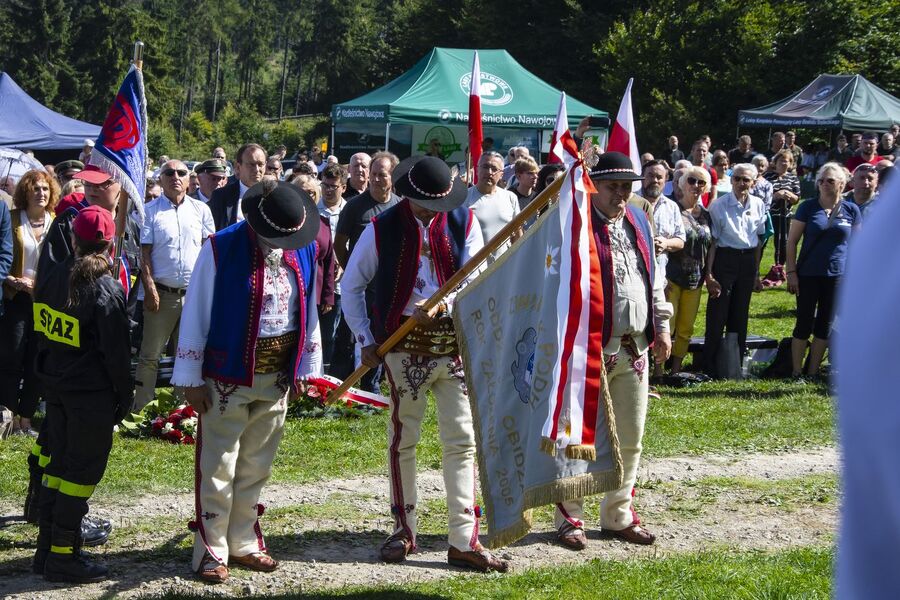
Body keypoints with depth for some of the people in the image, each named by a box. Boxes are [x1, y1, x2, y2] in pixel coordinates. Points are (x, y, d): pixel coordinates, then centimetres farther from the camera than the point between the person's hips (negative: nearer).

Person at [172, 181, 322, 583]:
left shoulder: (303, 249, 2)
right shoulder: (221, 249, -13)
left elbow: (309, 311, 11)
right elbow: (195, 314, -10)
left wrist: (307, 368, 11)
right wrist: (190, 380, -10)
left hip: (277, 378, 5)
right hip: (228, 377, -5)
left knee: (256, 467, 15)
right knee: (218, 468, 1)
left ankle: (244, 543, 26)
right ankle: (211, 551, 10)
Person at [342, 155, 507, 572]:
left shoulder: (464, 222, 1)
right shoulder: (383, 228, -3)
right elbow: (351, 287, 6)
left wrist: (441, 305, -25)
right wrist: (366, 339, -1)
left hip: (455, 343, 1)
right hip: (405, 347, -1)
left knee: (462, 440, 0)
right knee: (403, 439, 7)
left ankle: (464, 540, 3)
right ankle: (404, 530, 20)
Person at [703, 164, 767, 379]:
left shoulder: (758, 205, 5)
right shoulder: (719, 205, -8)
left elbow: (758, 239, 14)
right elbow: (712, 241, -9)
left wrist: (756, 272, 14)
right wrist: (709, 274, -13)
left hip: (748, 260, 4)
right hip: (725, 258, -4)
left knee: (740, 316, 11)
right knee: (717, 315, -4)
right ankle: (711, 368, 4)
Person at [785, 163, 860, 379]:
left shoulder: (851, 210, 2)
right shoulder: (808, 207, -3)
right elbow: (792, 241, -1)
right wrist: (791, 272, -7)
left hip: (837, 276, 2)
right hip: (808, 275, -2)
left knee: (825, 325, 8)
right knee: (804, 323, -1)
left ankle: (813, 372, 18)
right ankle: (796, 372, 7)